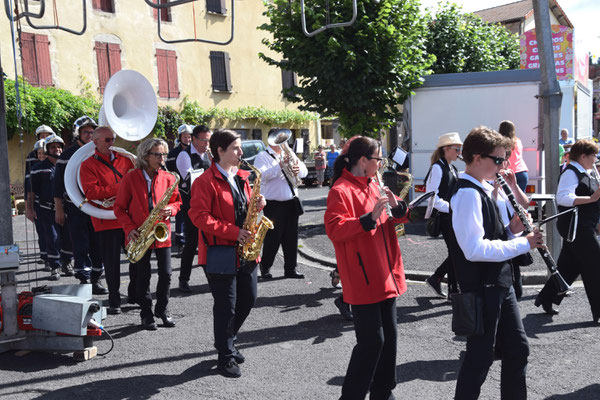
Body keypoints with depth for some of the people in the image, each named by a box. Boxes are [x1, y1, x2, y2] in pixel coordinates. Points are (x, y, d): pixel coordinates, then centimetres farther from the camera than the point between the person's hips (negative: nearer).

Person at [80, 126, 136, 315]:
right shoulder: (88, 165, 0)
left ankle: (135, 295, 26)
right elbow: (90, 192, -12)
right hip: (106, 222, -4)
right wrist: (118, 188, -18)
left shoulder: (125, 159, 13)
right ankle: (114, 301, 15)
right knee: (111, 263, 2)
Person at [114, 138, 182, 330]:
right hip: (139, 235, -2)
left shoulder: (168, 178, 2)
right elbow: (119, 207, 0)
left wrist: (170, 210, -9)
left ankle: (162, 309, 23)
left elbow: (177, 202, 14)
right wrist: (130, 228, -12)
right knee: (143, 275, 6)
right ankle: (146, 313, 20)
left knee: (166, 274, 2)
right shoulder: (130, 178, -5)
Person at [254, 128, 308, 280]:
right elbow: (261, 175, -20)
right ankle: (265, 268, 13)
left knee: (291, 238, 9)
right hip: (274, 205, -6)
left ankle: (291, 269, 19)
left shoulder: (289, 155, 16)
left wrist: (298, 169, -12)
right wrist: (280, 165, -25)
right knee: (273, 238, -2)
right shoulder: (263, 156, -3)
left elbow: (304, 171, 12)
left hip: (292, 203, 6)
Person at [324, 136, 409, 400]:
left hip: (384, 276, 9)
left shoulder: (372, 185, 15)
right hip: (363, 280, -9)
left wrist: (397, 208, 1)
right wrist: (369, 218, -28)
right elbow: (334, 229, -22)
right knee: (372, 341, -7)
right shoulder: (341, 190, -12)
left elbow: (386, 224, 22)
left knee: (388, 335, 15)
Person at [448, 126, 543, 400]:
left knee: (517, 349, 18)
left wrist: (511, 229, -1)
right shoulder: (467, 193, -19)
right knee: (481, 357, 2)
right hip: (480, 290, -10)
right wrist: (523, 244, -20)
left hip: (499, 285, 10)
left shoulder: (482, 190, 11)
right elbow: (475, 249, -28)